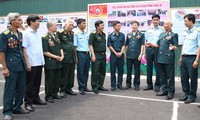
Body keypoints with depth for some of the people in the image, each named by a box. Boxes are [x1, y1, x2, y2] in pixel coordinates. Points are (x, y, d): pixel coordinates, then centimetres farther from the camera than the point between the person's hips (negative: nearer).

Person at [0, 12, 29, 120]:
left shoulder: (20, 34, 10)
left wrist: (24, 62, 14)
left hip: (21, 65, 7)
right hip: (11, 66, -7)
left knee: (21, 88, 12)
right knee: (10, 89, 2)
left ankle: (17, 108, 28)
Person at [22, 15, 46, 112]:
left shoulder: (38, 33, 11)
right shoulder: (26, 33, -9)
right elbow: (24, 49, -12)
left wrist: (42, 60, 11)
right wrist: (27, 63, -16)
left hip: (39, 63, 7)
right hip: (31, 63, -6)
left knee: (37, 82, 16)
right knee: (30, 84, 4)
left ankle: (36, 98, 30)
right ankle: (28, 102, 14)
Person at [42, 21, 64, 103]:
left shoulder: (56, 37, 14)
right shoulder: (45, 38, -12)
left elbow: (60, 48, 18)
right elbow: (45, 52, -15)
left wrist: (62, 55, 1)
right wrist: (55, 57, -14)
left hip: (58, 62, 8)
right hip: (50, 63, -7)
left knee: (57, 79, 13)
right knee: (49, 80, 2)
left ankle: (55, 93, 28)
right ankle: (48, 96, 15)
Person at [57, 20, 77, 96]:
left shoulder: (72, 33, 14)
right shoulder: (60, 33, -8)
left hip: (72, 57, 7)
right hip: (65, 57, -7)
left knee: (71, 74, 12)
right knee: (64, 75, 0)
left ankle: (69, 89, 23)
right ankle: (62, 90, 12)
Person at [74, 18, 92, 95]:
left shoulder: (86, 34, 11)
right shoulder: (76, 34, -7)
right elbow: (75, 46, -8)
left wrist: (89, 54, 11)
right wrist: (76, 57, -11)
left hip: (87, 53, 6)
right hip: (80, 54, -6)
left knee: (86, 71, 11)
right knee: (80, 72, 1)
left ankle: (85, 87, 22)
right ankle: (81, 88, 11)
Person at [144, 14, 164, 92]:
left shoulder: (161, 31, 1)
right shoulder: (148, 30, 11)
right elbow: (146, 41, 13)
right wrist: (145, 52, 10)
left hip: (157, 50, -3)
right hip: (149, 49, 3)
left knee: (157, 68, 1)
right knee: (149, 67, 9)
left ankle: (157, 85, 12)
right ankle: (149, 84, 19)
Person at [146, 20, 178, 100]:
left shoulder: (174, 35, -1)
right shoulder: (161, 34, 18)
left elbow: (176, 47, -6)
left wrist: (173, 47, -27)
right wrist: (152, 44, 5)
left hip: (169, 58, -6)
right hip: (160, 57, 7)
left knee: (169, 76, -1)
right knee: (162, 75, 12)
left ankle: (170, 92, 7)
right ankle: (164, 90, 24)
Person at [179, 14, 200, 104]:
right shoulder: (185, 32, 13)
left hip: (192, 58, -7)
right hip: (184, 58, 7)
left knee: (193, 78, 4)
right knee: (183, 77, 12)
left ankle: (192, 96, 16)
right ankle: (186, 94, 26)